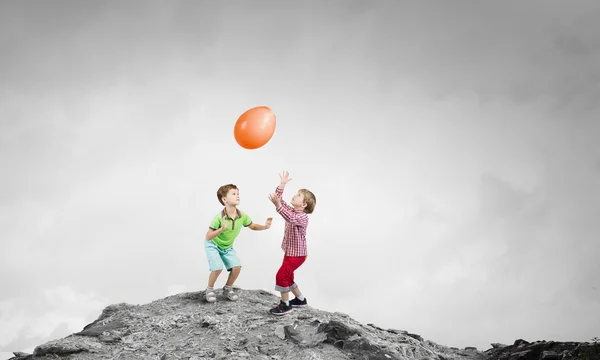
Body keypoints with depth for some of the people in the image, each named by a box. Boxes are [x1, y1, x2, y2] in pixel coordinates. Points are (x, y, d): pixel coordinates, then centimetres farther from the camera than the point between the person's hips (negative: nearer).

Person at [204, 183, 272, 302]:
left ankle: (228, 288, 17)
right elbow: (208, 237, -32)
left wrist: (264, 226, -16)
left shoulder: (242, 216, -18)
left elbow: (252, 226, 2)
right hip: (213, 245, -5)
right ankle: (209, 290, 6)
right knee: (217, 268, -22)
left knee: (237, 267, -10)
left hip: (228, 247, 5)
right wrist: (221, 229, -48)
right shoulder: (219, 217, -34)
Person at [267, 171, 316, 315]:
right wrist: (282, 184, -8)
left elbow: (290, 218, -44)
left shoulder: (303, 217, -24)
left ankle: (285, 304, -3)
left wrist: (278, 205, -56)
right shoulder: (291, 210, 3)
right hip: (289, 252, 9)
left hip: (297, 254, -9)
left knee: (281, 275, -14)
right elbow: (279, 199, 2)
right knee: (287, 277, 19)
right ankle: (300, 299, 36)